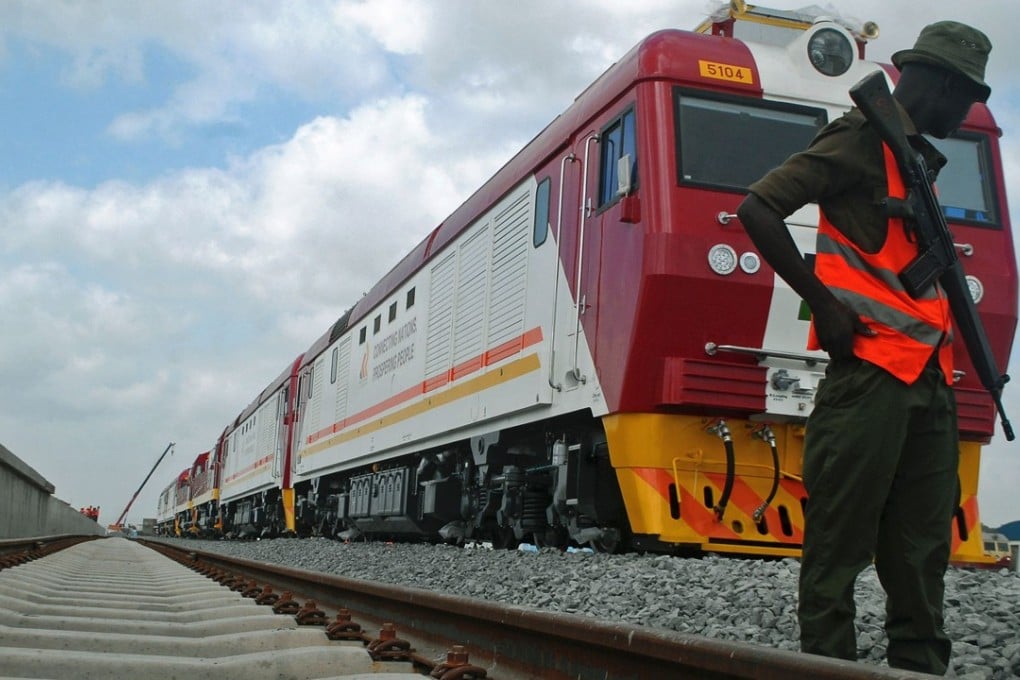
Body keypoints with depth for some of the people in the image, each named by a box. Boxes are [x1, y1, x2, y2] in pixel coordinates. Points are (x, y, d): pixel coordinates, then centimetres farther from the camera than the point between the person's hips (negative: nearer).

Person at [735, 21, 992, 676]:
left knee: (923, 550, 9)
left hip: (928, 382, 9)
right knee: (841, 542, -6)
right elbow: (757, 209, -12)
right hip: (869, 370, -9)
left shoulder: (918, 160, 25)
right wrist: (822, 301, -15)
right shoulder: (862, 138, -2)